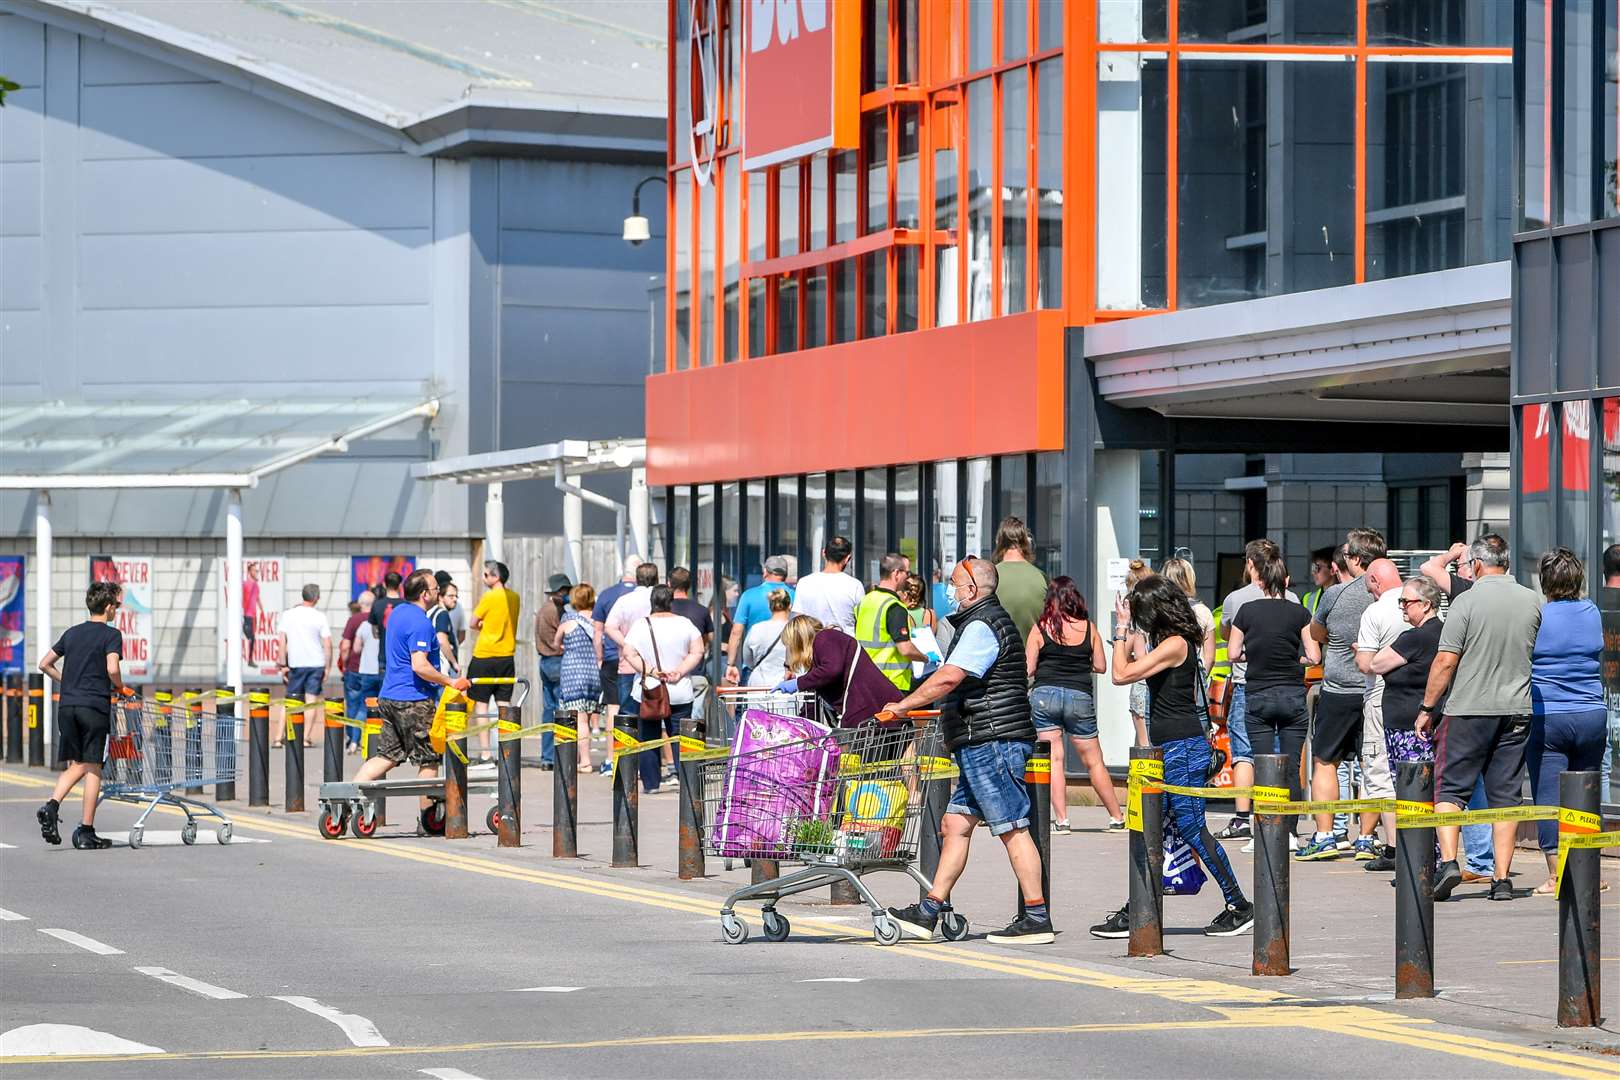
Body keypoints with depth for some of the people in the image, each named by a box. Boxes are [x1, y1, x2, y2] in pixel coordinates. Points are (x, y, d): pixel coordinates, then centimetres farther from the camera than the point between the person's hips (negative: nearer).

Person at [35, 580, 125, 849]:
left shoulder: (72, 633, 15)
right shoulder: (111, 634, -3)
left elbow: (45, 664, 17)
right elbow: (112, 668, -18)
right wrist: (119, 687, 2)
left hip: (67, 705, 5)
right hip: (95, 706, -5)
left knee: (76, 766, 11)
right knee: (93, 768, 0)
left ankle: (51, 806, -14)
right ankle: (86, 831, -1)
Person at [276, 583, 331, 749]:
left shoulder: (287, 614, 1)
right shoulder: (319, 616, -4)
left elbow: (282, 641, -3)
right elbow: (327, 644, -6)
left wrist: (283, 665, 0)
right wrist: (327, 667, 1)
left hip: (295, 664, 2)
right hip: (316, 664, -2)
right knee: (311, 701, 3)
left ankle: (279, 737, 3)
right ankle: (306, 738, -1)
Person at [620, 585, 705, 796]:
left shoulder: (640, 625, -3)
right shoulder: (685, 624, 0)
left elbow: (629, 654, -9)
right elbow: (697, 652, -2)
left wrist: (650, 671, -9)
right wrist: (679, 672, -5)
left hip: (647, 691, -1)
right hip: (680, 692, 1)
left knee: (648, 739, 6)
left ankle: (651, 783, 6)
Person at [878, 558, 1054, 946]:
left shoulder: (982, 626, -13)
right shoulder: (991, 621, 21)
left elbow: (949, 678, -24)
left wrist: (902, 706, -17)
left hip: (991, 743, -11)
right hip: (986, 746, 11)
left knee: (1012, 828, -9)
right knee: (955, 824, 9)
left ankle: (1037, 918, -8)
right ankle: (929, 911, 9)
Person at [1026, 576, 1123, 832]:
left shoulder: (1040, 628, -1)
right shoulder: (1089, 628, 3)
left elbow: (1028, 669, -1)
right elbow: (1101, 667, 7)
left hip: (1044, 695, -2)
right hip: (1080, 696, 2)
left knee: (1054, 759, 2)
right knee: (1093, 762, 12)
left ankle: (1061, 820, -3)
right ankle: (1117, 818, 17)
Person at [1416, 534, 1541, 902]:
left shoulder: (1467, 602, -9)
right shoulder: (1532, 602, 4)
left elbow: (1446, 661, -10)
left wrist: (1427, 709, -2)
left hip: (1470, 709, -4)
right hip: (1517, 711, 4)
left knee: (1450, 788, 4)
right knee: (1505, 795, 7)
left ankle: (1448, 861, -12)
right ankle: (1502, 878, 4)